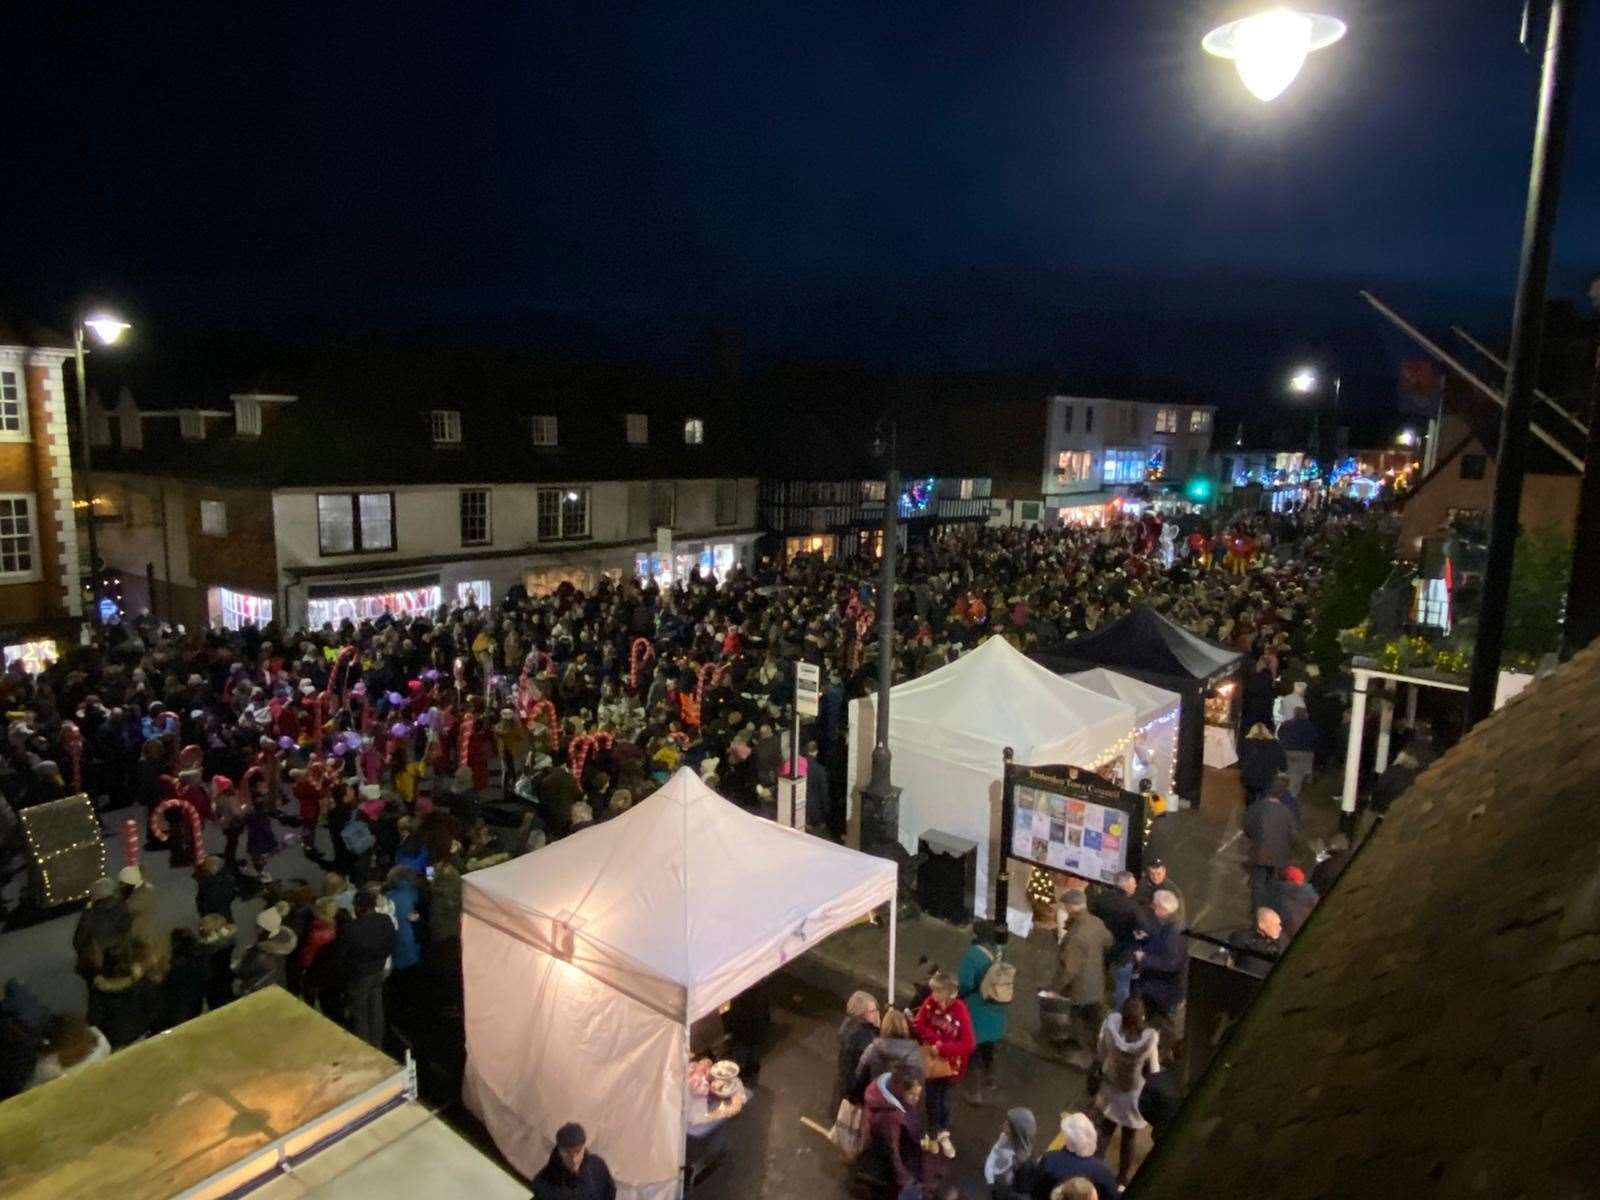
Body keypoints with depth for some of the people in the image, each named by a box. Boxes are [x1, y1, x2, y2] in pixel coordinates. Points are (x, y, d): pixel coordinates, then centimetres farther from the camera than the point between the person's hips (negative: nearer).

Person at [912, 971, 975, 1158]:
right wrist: (936, 1039, -23)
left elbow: (968, 1044, -25)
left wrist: (942, 1048, -27)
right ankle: (935, 1133, 38)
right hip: (931, 1060, 2)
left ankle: (943, 1134, 40)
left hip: (950, 1063, -2)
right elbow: (918, 1025, -9)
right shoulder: (929, 1003, -18)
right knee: (932, 1098, 16)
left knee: (944, 1098, 18)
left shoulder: (960, 1011, -26)